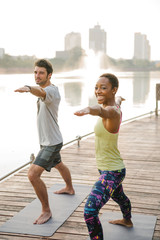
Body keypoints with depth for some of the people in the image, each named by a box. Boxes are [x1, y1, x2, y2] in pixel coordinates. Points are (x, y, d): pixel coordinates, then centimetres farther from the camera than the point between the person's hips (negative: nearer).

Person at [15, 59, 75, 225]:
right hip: (46, 141, 11)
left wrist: (28, 88, -68)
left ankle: (46, 211, -4)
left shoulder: (51, 90, -24)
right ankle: (69, 188, 59)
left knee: (33, 174, -18)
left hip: (52, 142, -11)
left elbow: (41, 93, -50)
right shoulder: (43, 90, 6)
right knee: (59, 165, 32)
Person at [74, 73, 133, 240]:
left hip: (111, 172, -11)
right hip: (109, 169, 11)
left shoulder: (113, 111, -28)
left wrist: (88, 109, -76)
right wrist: (119, 99, 51)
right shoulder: (114, 106, 0)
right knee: (118, 196, 37)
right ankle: (127, 221, 65)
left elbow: (104, 111, -54)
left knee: (90, 212, -19)